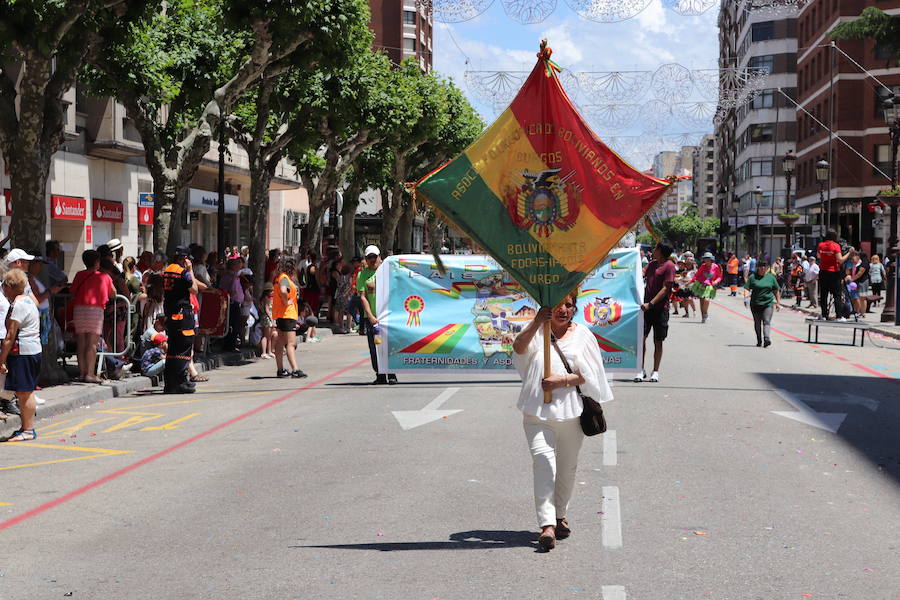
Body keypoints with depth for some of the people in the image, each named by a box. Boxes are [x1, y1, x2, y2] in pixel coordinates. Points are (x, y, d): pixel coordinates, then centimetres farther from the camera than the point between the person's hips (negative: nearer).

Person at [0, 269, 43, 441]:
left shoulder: (18, 305, -15)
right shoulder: (28, 299, 16)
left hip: (22, 353, -10)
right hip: (34, 350, 10)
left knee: (24, 393, -4)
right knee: (26, 393, 14)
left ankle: (28, 430, 0)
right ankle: (26, 427, 21)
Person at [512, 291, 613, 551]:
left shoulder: (582, 334, 5)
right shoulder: (537, 331, 1)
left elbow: (589, 374, 1)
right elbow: (519, 347, -21)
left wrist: (563, 380, -15)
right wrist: (536, 323, -37)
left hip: (571, 410, 2)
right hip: (538, 410, -2)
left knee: (567, 467, 15)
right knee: (543, 459, -18)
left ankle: (560, 515, 36)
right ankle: (547, 525, -23)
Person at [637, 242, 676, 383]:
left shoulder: (669, 266, -8)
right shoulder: (652, 263, 16)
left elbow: (665, 289, -14)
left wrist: (651, 304, -20)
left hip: (660, 309, -6)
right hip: (646, 306, 6)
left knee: (657, 341, 3)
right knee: (641, 338, -1)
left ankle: (655, 371, 12)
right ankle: (641, 370, 7)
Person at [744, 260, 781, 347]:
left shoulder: (771, 277, 8)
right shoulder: (753, 277, 4)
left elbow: (776, 291, 15)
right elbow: (747, 288, 1)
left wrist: (778, 302, 14)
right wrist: (746, 296, -19)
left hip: (768, 303, -1)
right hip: (755, 304, 1)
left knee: (766, 321, -14)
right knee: (757, 323, 8)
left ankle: (766, 338, -27)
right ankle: (759, 341, 21)